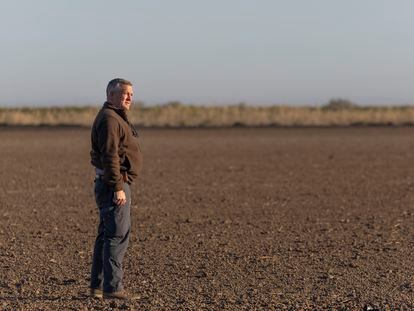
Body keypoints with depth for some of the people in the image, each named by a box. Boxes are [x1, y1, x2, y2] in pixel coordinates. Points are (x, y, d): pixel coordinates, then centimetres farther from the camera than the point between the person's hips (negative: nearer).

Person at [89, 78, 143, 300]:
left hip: (111, 185, 11)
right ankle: (112, 287, -8)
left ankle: (98, 286, 18)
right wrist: (118, 188, -24)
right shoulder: (109, 119, -14)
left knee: (106, 235, 13)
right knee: (118, 235, -10)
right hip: (114, 184, -11)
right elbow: (109, 157, -22)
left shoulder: (116, 118, 20)